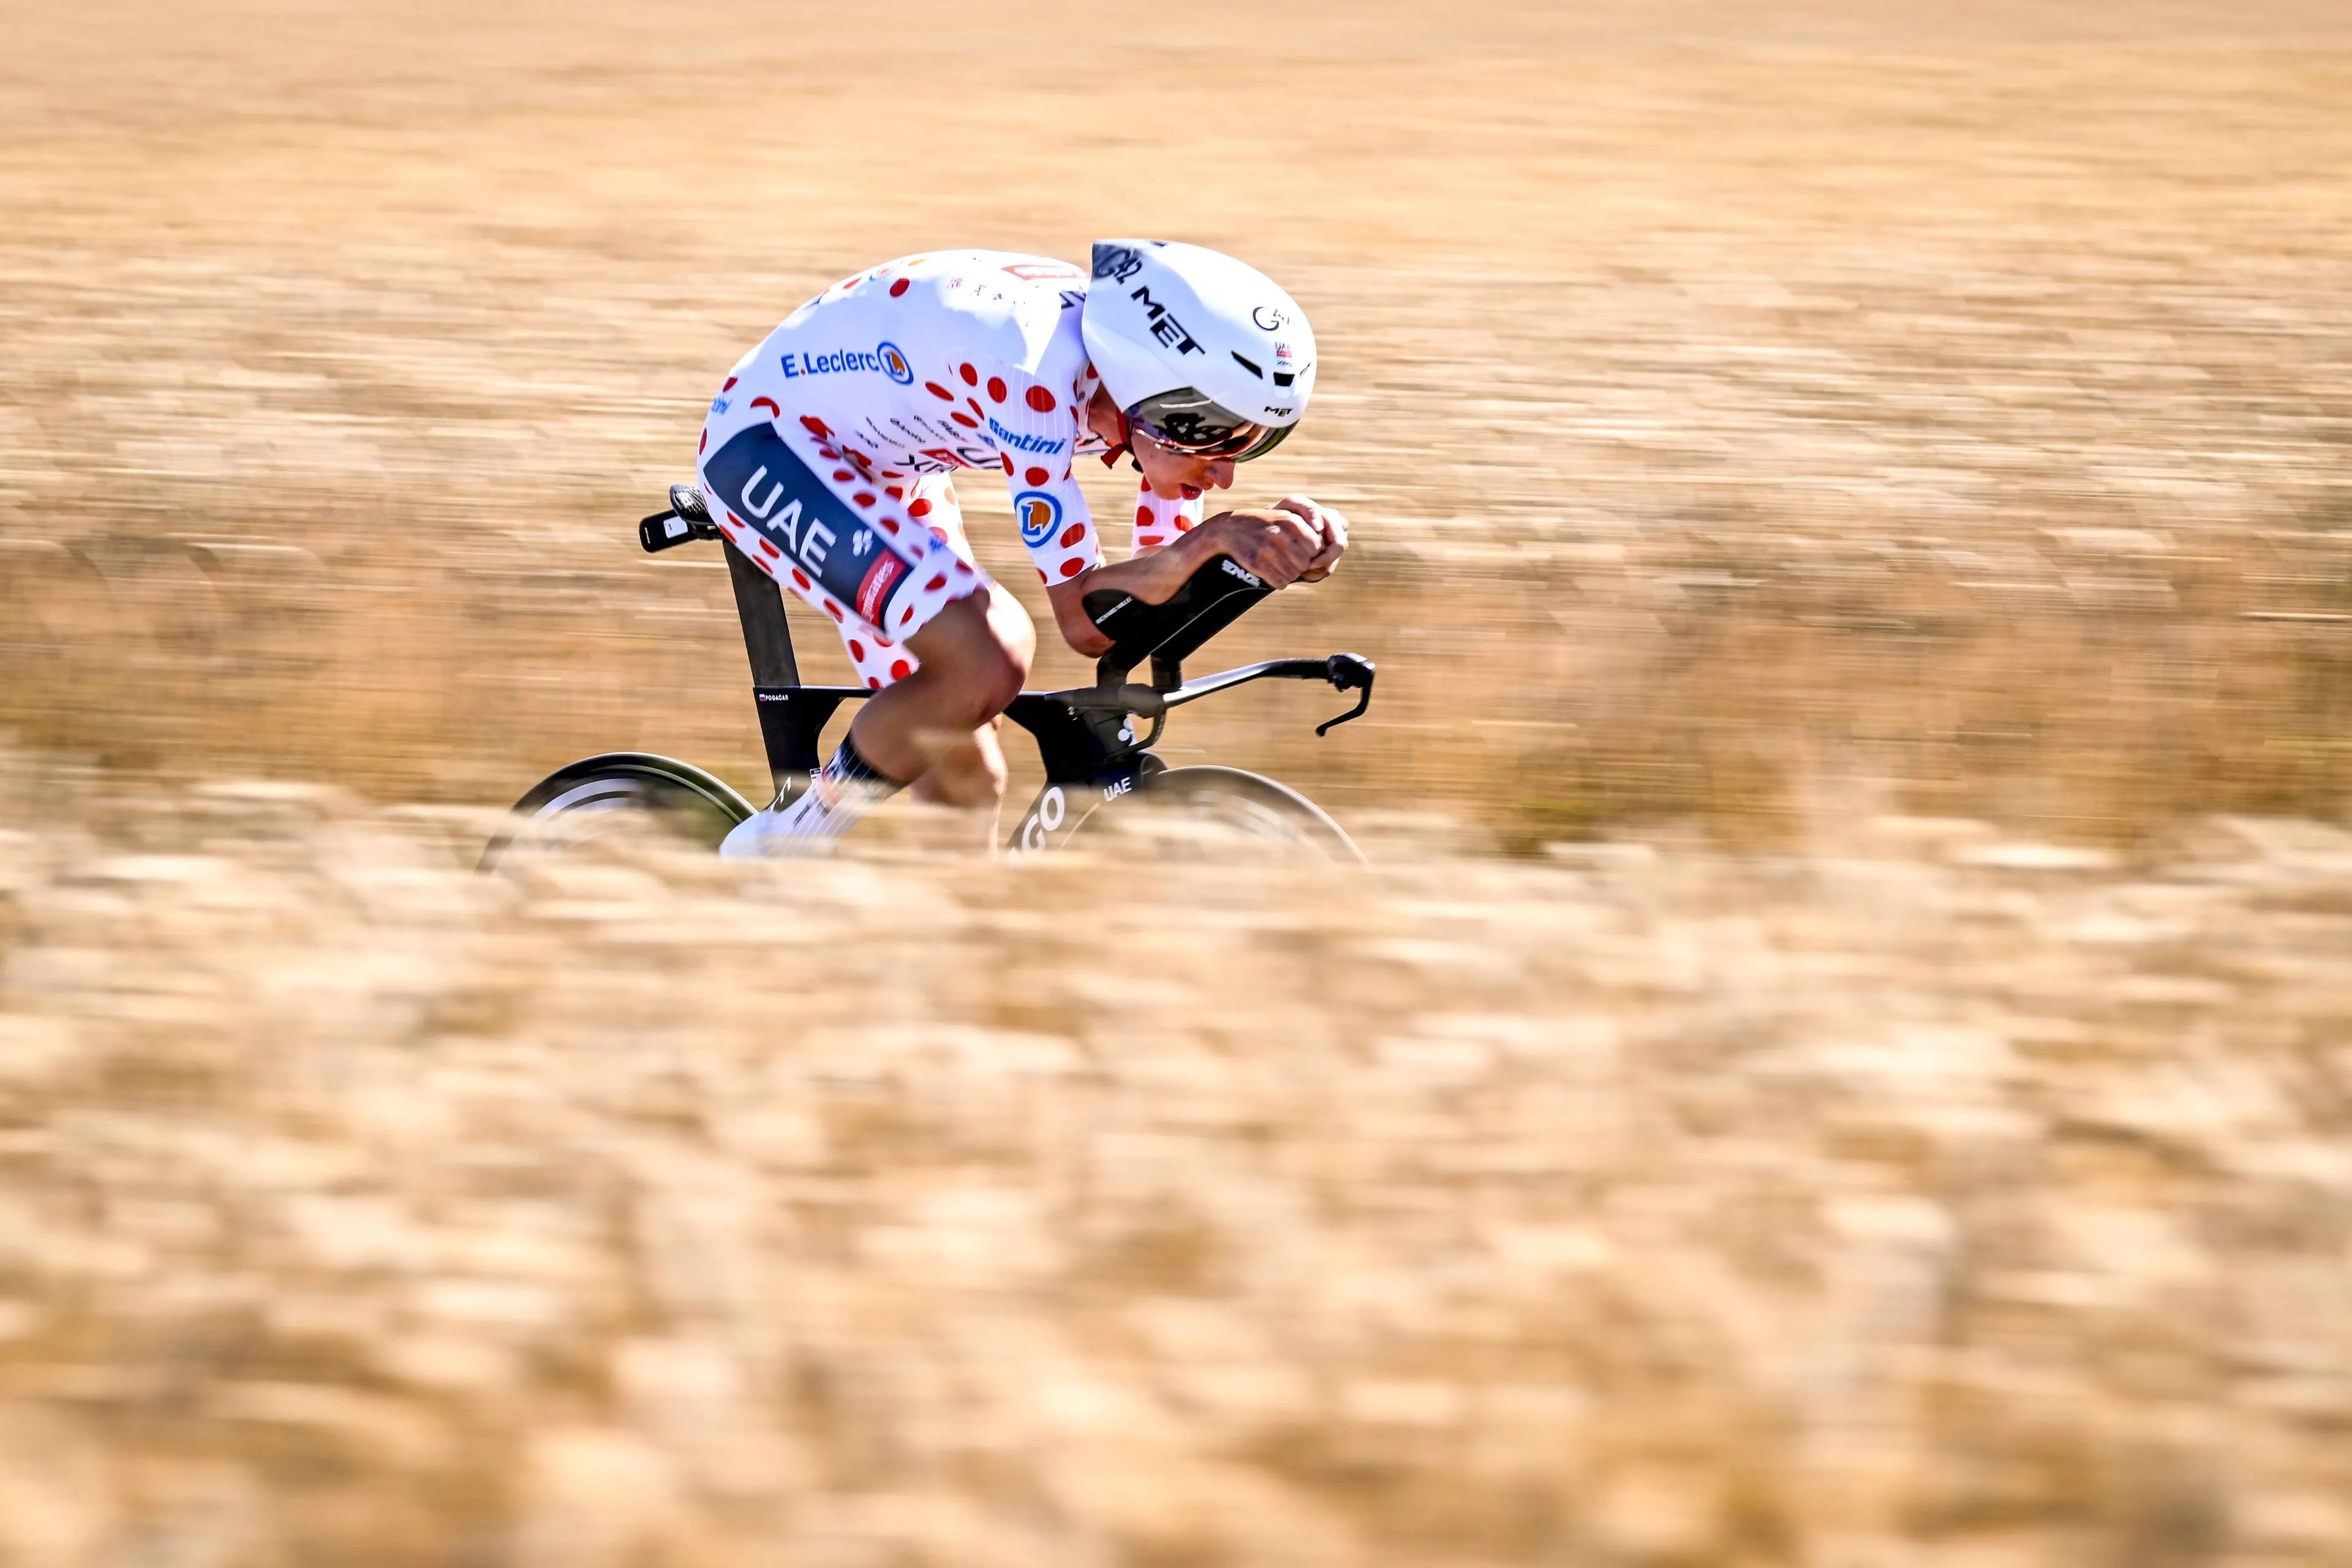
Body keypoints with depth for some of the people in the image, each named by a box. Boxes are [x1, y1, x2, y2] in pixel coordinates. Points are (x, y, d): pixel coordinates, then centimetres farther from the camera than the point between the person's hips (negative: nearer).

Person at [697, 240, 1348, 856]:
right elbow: (1083, 616, -35)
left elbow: (1163, 598, -8)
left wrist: (1282, 539, -26)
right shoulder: (1037, 384, -38)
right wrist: (1215, 538, -46)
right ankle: (781, 850, -8)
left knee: (968, 780, 2)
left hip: (879, 466, 9)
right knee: (984, 667, -27)